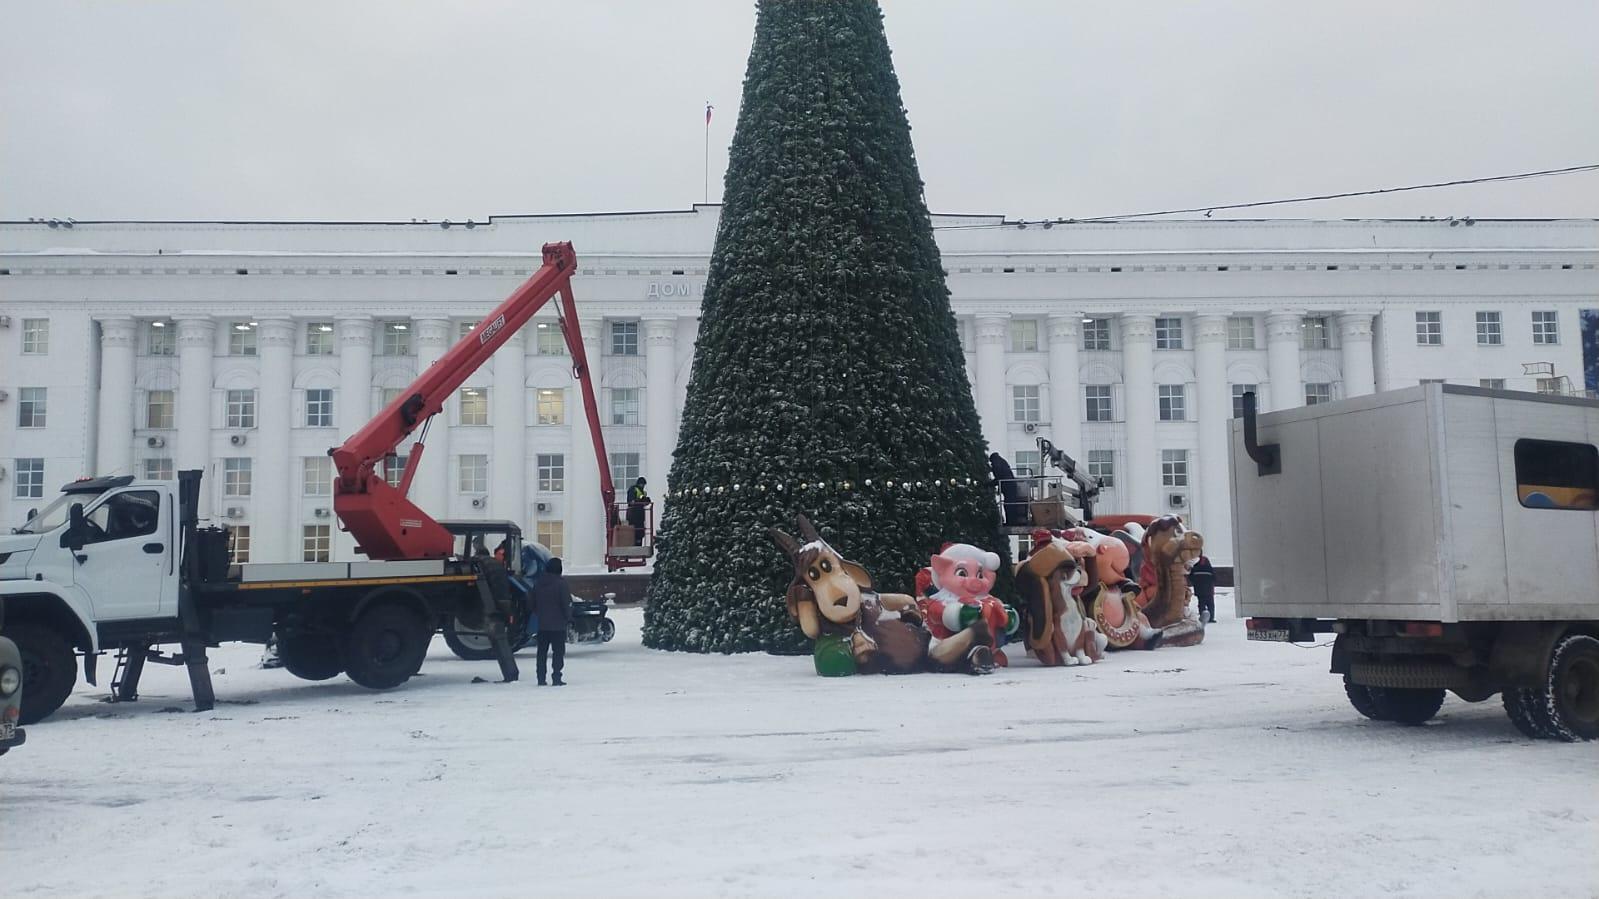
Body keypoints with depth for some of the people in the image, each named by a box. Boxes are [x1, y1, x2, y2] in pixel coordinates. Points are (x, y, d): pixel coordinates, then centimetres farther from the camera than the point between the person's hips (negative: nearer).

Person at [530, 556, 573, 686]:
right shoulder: (560, 583, -13)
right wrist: (568, 617, 0)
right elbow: (566, 603, -13)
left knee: (542, 651, 11)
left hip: (542, 624, 5)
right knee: (558, 651, 1)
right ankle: (556, 677, -3)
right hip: (558, 624, -5)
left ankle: (541, 678, 11)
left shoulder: (537, 583, 6)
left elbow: (533, 604, 12)